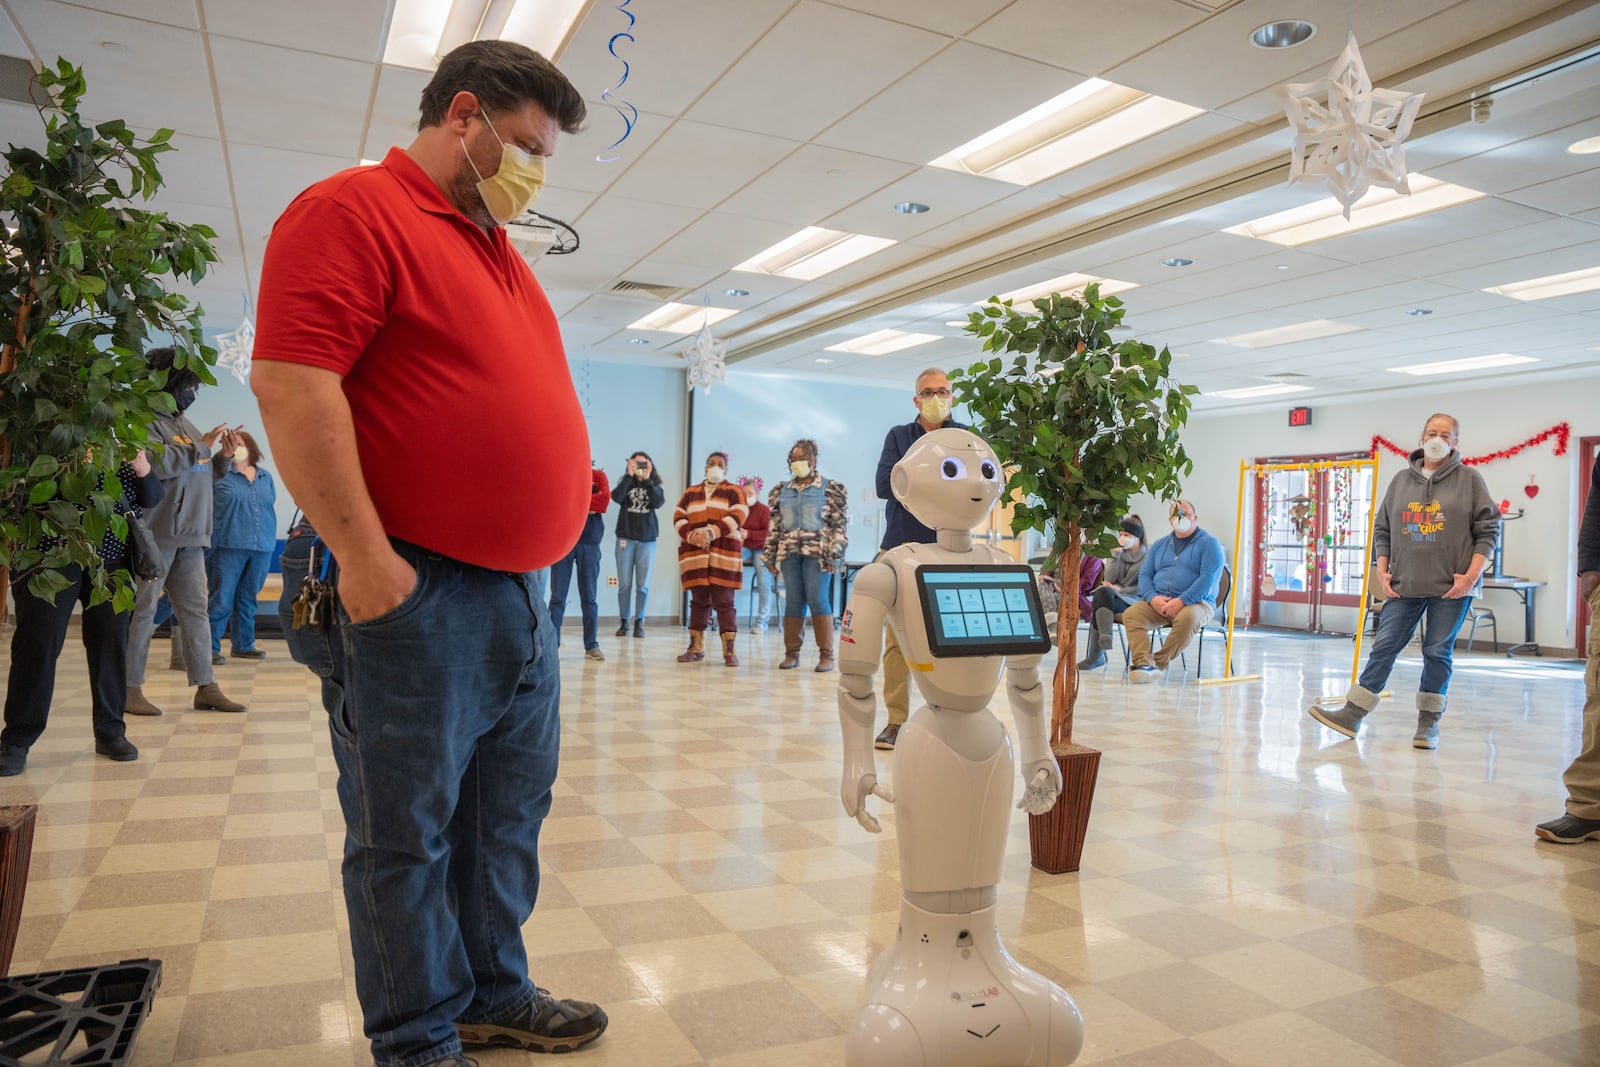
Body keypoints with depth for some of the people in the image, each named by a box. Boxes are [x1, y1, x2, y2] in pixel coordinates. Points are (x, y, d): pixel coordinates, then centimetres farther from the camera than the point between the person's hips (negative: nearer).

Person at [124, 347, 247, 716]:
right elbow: (159, 463, -22)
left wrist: (223, 457, 5)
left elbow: (204, 478, 21)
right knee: (142, 610, -1)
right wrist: (202, 447, -12)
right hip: (155, 533, -8)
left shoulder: (186, 426, 18)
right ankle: (131, 689, 7)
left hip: (191, 535, 8)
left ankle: (206, 687, 10)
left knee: (195, 610, 7)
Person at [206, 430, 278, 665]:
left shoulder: (265, 477, 13)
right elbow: (209, 513, -3)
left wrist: (269, 540, 12)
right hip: (229, 547, -4)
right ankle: (210, 648, 3)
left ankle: (244, 645, 23)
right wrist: (211, 547, -8)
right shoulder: (221, 476, -1)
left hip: (261, 548, 5)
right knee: (221, 601, -4)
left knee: (248, 600, 13)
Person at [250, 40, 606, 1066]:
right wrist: (366, 557, -20)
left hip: (522, 591, 9)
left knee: (509, 819, 17)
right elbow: (291, 383, -17)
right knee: (410, 836, 5)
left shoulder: (497, 248, 20)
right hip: (418, 594, -9)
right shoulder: (352, 209, -6)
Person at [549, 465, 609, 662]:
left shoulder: (598, 476, 8)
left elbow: (604, 500, -9)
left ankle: (591, 646, 9)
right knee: (557, 596, -1)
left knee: (589, 597, 4)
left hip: (589, 543, 0)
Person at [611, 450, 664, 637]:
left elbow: (658, 503, -12)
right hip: (625, 538, 0)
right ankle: (624, 622, 8)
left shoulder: (655, 486, 8)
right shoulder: (626, 483, 7)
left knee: (643, 585, 0)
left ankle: (639, 622, 6)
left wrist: (647, 480, -12)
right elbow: (616, 497, -13)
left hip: (647, 540, 0)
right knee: (624, 584, 1)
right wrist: (629, 475, -13)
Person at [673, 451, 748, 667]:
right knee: (699, 601, 7)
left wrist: (711, 533, -20)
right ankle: (696, 648, 14)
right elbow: (678, 518, 7)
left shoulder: (734, 492, 8)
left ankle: (729, 651, -4)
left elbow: (737, 517, -8)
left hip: (724, 554, -3)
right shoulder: (690, 492, 17)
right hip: (694, 554, 3)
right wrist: (691, 535, -14)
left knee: (724, 602, -5)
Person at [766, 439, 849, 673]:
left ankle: (826, 654, -1)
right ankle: (792, 653, 11)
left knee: (818, 599, -8)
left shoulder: (831, 488, 0)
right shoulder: (782, 489, 14)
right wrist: (771, 555, 10)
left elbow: (840, 523, -3)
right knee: (793, 600, 5)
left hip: (817, 552, -4)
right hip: (789, 552, 4)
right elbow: (774, 524, 15)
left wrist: (834, 554, -11)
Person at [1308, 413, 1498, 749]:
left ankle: (1428, 722, 15)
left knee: (1437, 652, 4)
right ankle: (1352, 714, 4)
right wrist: (1382, 570, 4)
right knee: (1383, 647, 2)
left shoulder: (1470, 480, 2)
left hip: (1452, 586, -3)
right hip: (1404, 584, 3)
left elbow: (1488, 530, -1)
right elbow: (1382, 529, 14)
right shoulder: (1401, 481, 10)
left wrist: (1472, 575, -10)